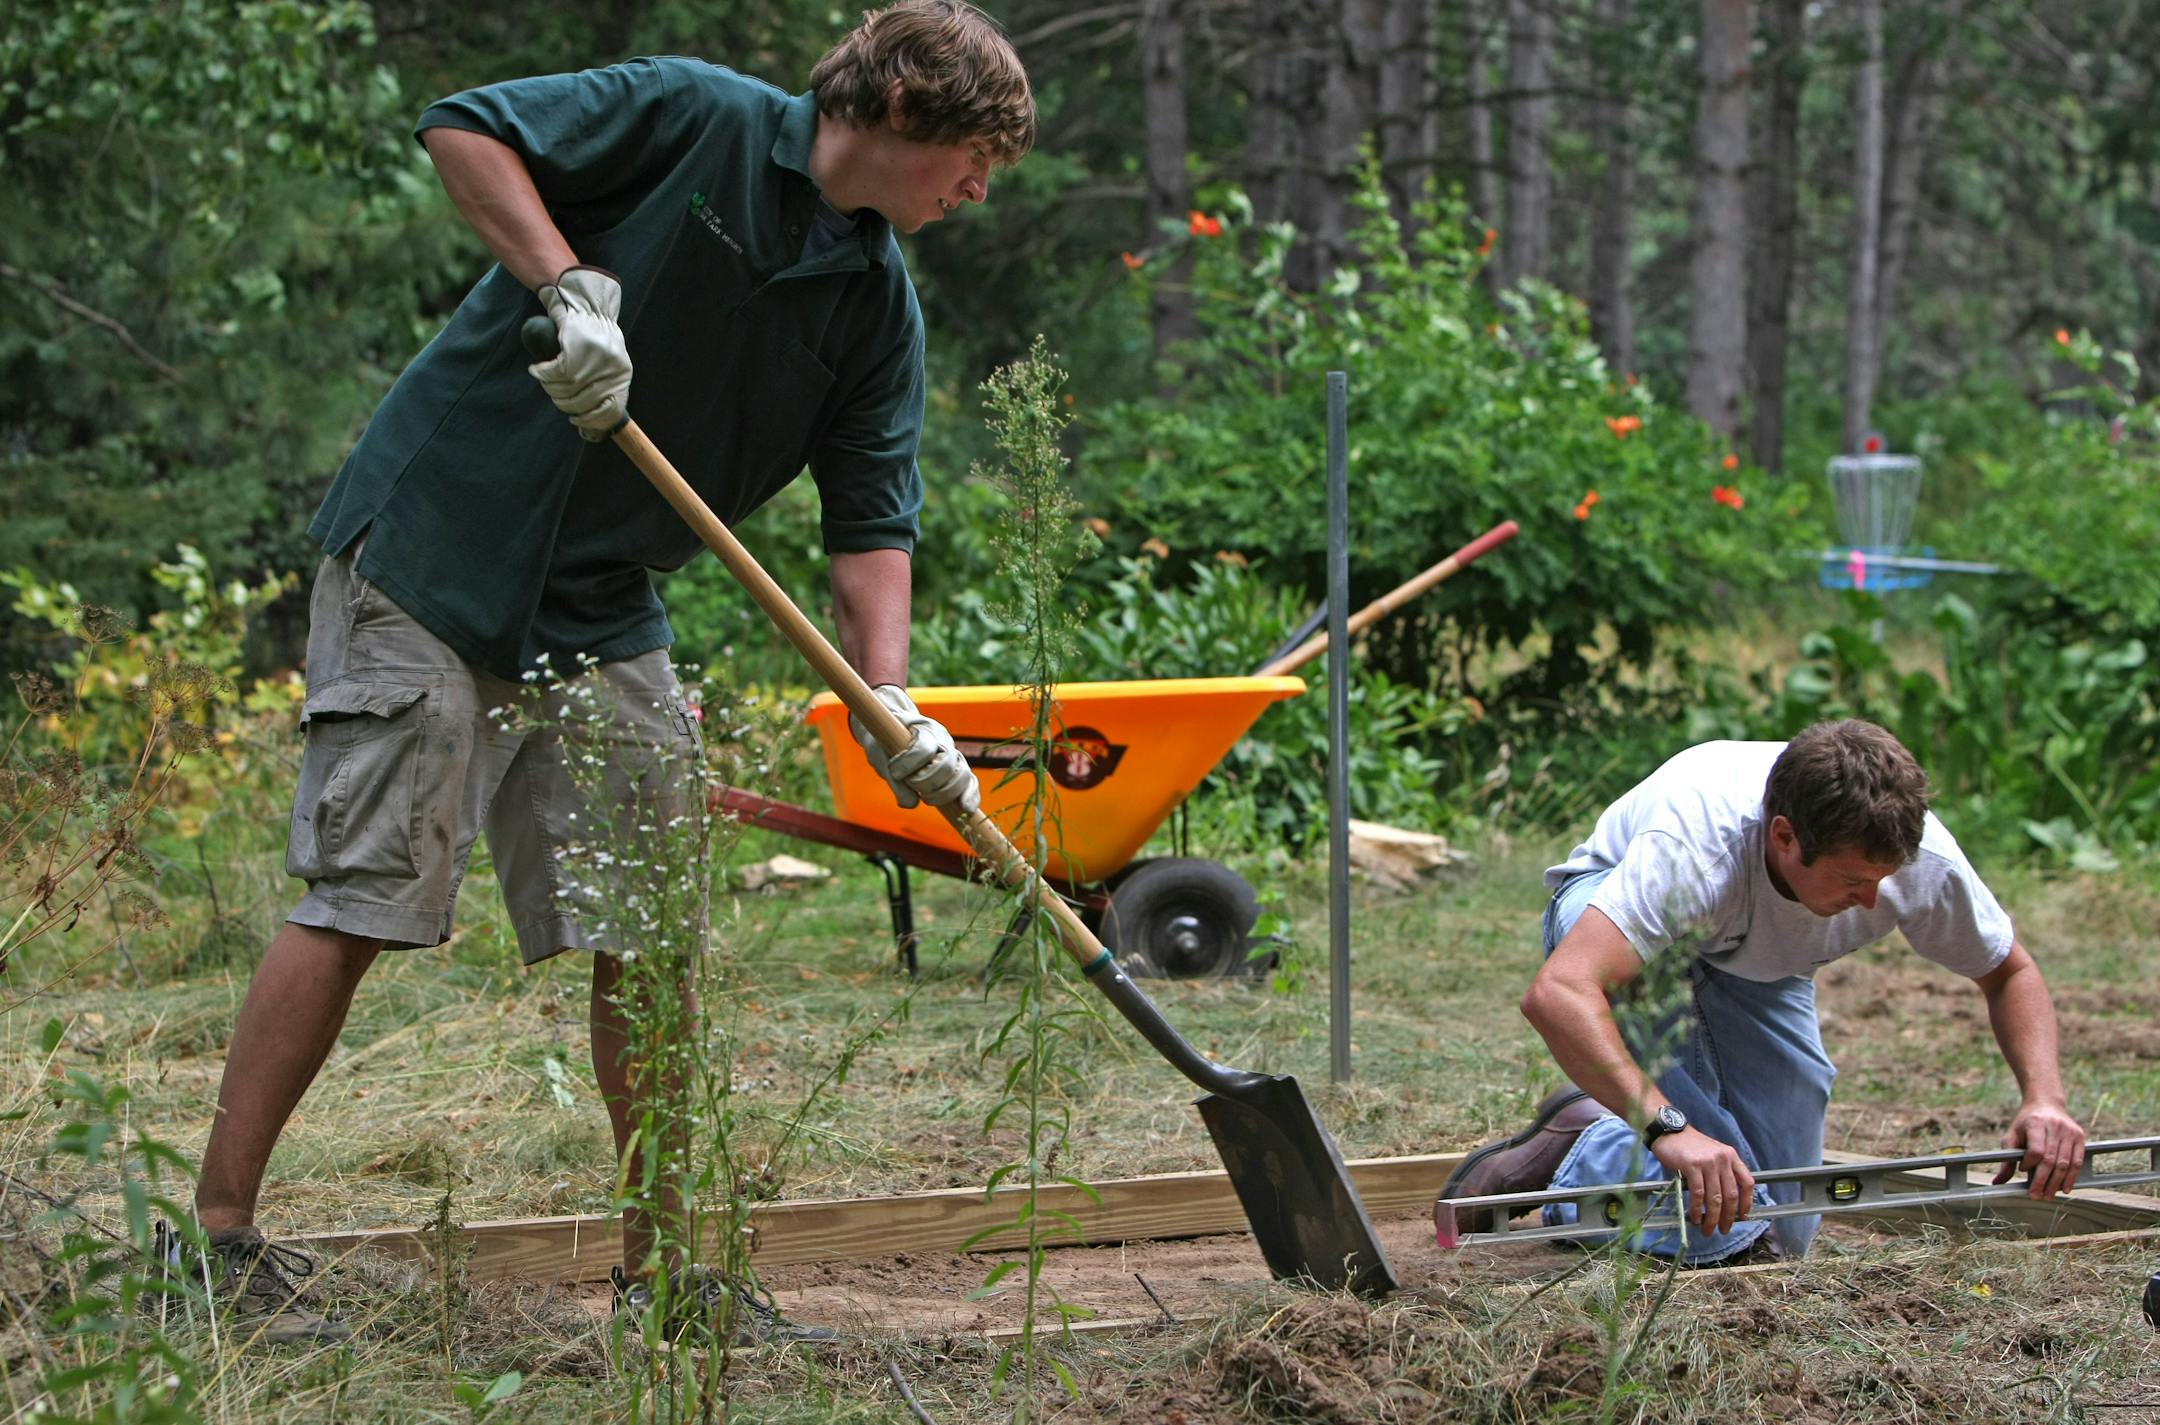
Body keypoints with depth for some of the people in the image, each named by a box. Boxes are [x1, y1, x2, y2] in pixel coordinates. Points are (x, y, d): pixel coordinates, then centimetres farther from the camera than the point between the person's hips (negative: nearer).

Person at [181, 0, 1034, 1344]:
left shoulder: (882, 305, 8)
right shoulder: (698, 118, -8)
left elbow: (871, 519, 4)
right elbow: (465, 130, -12)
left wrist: (890, 703, -10)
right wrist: (570, 285, -23)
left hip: (603, 616, 7)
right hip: (434, 548, -7)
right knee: (362, 899, -8)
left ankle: (660, 1268, 14)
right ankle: (218, 1235, -2)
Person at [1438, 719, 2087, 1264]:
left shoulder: (1919, 857, -30)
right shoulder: (1696, 847, -44)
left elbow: (2010, 972, -10)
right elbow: (1557, 993, -55)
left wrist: (2043, 1097, -27)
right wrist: (1668, 1126, -64)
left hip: (1759, 972, 5)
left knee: (1781, 1235, -1)